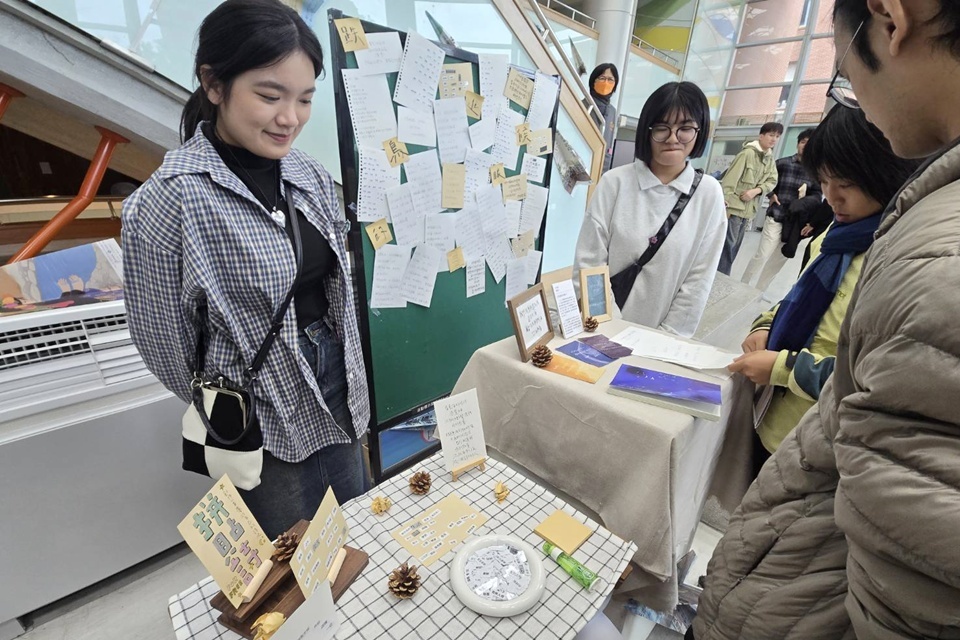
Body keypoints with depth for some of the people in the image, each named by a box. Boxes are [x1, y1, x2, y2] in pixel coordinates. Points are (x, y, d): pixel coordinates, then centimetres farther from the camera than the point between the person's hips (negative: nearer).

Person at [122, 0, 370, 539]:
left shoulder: (312, 176, -2)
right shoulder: (172, 201, -20)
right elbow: (164, 342, -10)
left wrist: (346, 370, 11)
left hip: (339, 397, 6)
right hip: (264, 426, -5)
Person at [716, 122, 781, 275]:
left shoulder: (771, 159, 14)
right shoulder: (748, 153, -10)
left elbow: (772, 181, 8)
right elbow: (730, 178, -15)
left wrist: (756, 190, -13)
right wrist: (725, 204, -20)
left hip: (747, 210, 8)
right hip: (734, 207, -8)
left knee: (734, 248, 12)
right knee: (727, 246, -8)